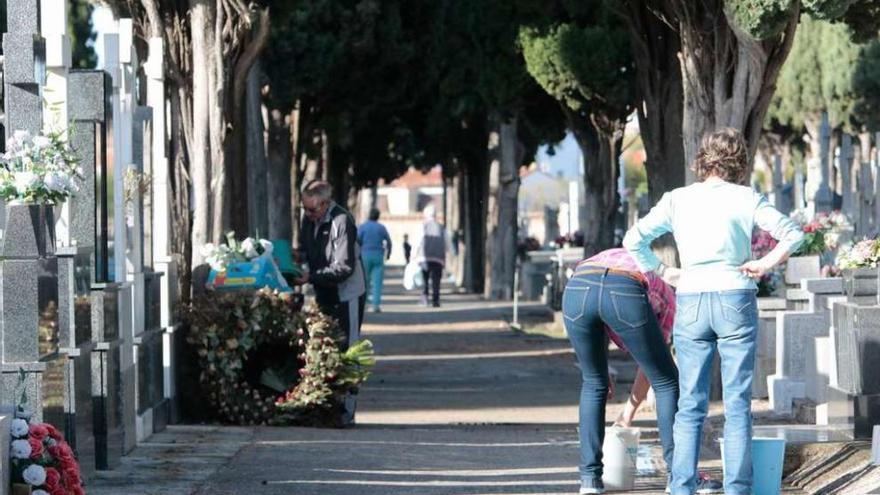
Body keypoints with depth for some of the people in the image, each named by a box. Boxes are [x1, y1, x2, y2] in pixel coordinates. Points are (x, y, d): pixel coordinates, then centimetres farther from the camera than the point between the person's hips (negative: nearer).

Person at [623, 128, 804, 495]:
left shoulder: (677, 199, 6)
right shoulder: (746, 199, 1)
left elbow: (634, 240, 2)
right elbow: (793, 235, -6)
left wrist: (662, 271, 8)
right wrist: (765, 264, 1)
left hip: (690, 302, 2)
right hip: (735, 300, -2)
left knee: (691, 404, 6)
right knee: (737, 404, 3)